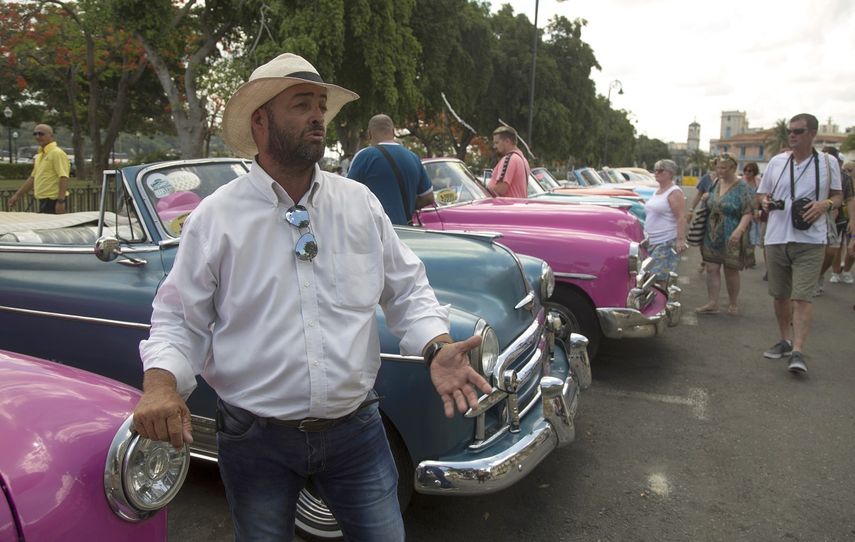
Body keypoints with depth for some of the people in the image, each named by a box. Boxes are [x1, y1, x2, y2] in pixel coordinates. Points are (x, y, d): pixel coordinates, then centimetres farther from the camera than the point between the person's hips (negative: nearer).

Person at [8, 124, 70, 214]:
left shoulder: (57, 153, -11)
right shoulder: (40, 155, 18)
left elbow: (64, 178, -20)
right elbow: (33, 178, 24)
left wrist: (60, 201, -27)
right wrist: (17, 195, 22)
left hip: (53, 201, -9)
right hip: (44, 201, 9)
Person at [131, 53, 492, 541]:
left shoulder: (361, 203, 1)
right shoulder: (215, 218, -6)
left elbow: (407, 288, 5)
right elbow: (180, 318, -2)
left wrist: (436, 347, -12)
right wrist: (161, 382, -20)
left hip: (356, 428, 2)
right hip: (255, 440, -1)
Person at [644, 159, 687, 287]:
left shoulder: (674, 192, -9)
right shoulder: (658, 191, 18)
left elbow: (681, 218, -17)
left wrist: (681, 239, -25)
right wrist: (646, 234, 28)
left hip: (667, 243, -9)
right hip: (652, 242, 9)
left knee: (661, 279, -13)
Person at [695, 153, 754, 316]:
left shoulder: (741, 188, -9)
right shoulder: (716, 184, 10)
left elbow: (748, 212, -15)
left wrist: (739, 230, -28)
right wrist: (706, 197, 5)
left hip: (731, 239, -6)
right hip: (712, 236, 6)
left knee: (731, 271, 6)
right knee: (712, 269, 3)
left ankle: (733, 303, 22)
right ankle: (712, 304, 8)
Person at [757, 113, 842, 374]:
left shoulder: (828, 163, 2)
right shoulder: (776, 161, 8)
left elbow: (838, 196, 11)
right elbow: (761, 193, 17)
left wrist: (825, 204, -12)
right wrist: (765, 201, -7)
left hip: (810, 241, -3)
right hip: (776, 238, 3)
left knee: (802, 297, -11)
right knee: (780, 295, 13)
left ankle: (797, 352, -11)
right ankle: (785, 340, 29)